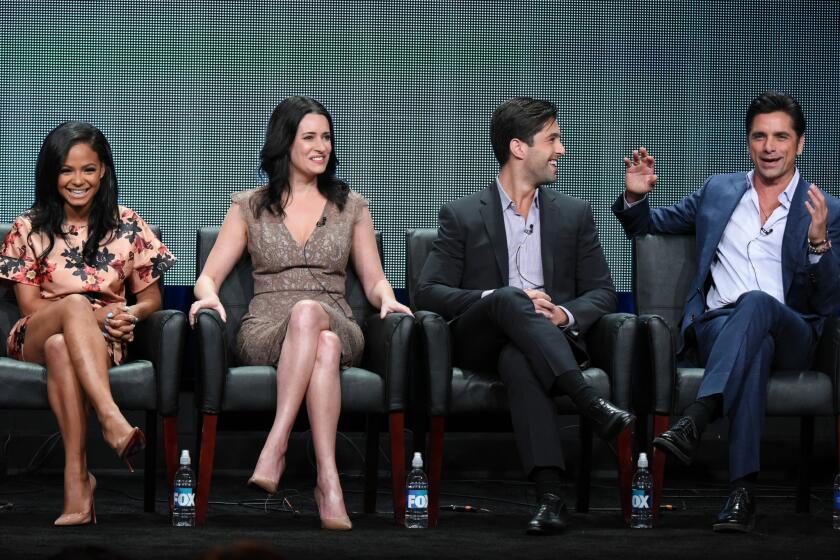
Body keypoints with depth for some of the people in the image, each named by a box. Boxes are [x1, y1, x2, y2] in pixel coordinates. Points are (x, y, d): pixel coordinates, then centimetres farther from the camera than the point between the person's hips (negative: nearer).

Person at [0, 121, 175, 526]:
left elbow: (151, 299, 13)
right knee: (75, 303, -38)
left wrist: (128, 315, -13)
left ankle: (76, 480, -49)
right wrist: (96, 313, -13)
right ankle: (112, 420, -56)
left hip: (102, 341, 0)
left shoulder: (127, 227, 9)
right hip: (35, 339, 0)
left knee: (60, 348, -39)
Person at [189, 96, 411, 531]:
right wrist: (209, 295, -15)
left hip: (335, 326, 1)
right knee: (320, 341, -40)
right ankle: (328, 479, -49)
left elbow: (373, 279, 17)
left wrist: (387, 299, -7)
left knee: (310, 312, -40)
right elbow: (209, 274, 10)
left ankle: (275, 448, -47)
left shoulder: (350, 206, 17)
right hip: (265, 331, -1)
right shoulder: (250, 207, 13)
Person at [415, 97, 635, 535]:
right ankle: (591, 404, -52)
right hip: (478, 345, -1)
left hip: (551, 338, 1)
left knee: (518, 359, -39)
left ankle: (550, 493, -57)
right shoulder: (462, 216, 11)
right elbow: (429, 292, 1)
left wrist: (565, 315, -11)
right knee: (509, 300, -38)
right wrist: (502, 298, -15)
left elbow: (602, 293, 14)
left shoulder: (574, 214, 19)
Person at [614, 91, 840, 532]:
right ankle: (743, 489, -48)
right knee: (755, 348, -38)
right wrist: (636, 197, 9)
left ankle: (696, 419, -51)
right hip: (716, 326, 1)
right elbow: (650, 227, 33)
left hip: (790, 334, -1)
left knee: (756, 302, -38)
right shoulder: (717, 191, 21)